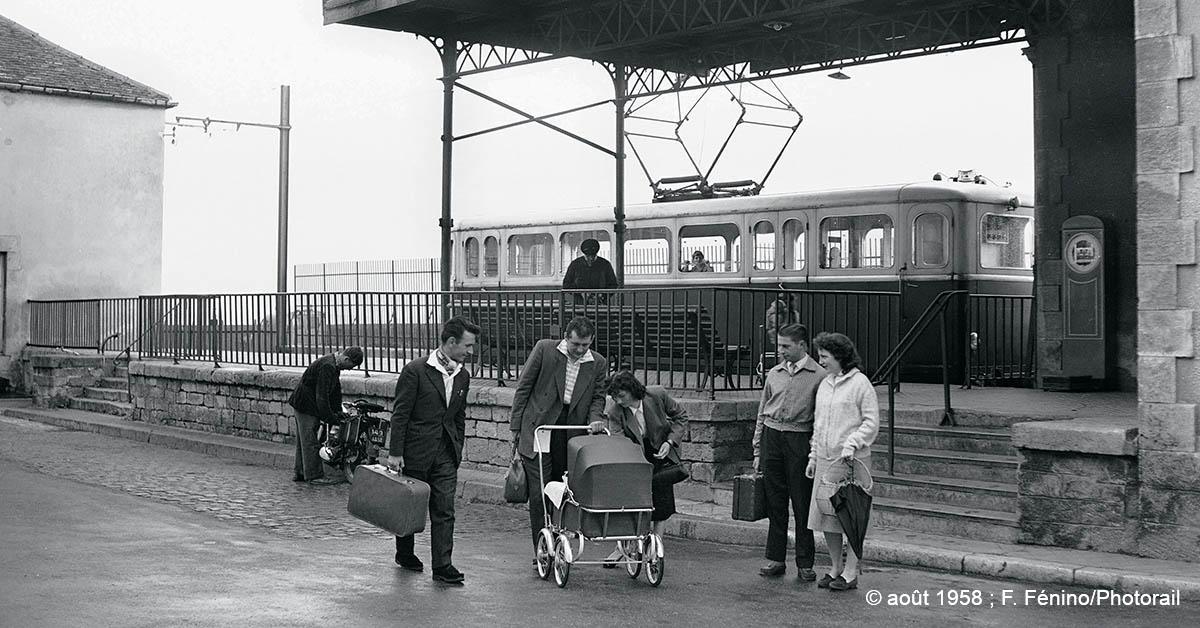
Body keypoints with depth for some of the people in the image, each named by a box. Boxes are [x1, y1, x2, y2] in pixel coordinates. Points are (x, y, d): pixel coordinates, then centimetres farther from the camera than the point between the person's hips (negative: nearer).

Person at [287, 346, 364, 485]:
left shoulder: (334, 366, 6)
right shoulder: (327, 366, -27)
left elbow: (336, 390, 16)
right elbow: (322, 396, -26)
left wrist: (338, 411, 11)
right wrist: (330, 418, -18)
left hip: (304, 404, 10)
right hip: (305, 405, -10)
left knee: (304, 440, 16)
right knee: (310, 441, -5)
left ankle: (299, 472, 24)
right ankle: (314, 475, -2)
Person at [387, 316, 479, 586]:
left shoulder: (462, 376, 7)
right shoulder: (416, 370, -13)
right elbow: (400, 414, -12)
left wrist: (457, 450, 14)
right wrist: (395, 453, -13)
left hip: (446, 454, 5)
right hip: (416, 451, -4)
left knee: (444, 510, -2)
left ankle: (442, 566, -1)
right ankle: (404, 554, 31)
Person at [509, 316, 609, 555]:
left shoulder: (598, 363, 3)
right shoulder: (544, 349, -5)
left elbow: (597, 397, 14)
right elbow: (523, 389, 0)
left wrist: (594, 419, -8)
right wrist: (516, 428, -1)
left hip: (572, 434, 3)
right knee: (539, 493, -4)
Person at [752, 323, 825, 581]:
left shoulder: (819, 376, -2)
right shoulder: (774, 374, 11)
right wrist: (757, 451, 12)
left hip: (800, 441, -4)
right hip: (771, 437, 4)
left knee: (802, 505, 0)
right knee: (775, 502, 7)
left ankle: (805, 563, 9)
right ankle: (775, 559, 15)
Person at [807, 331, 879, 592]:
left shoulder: (859, 383, -6)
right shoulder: (824, 384, 14)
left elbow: (871, 422, -9)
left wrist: (851, 445, -19)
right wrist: (813, 456, 15)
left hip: (852, 460, -6)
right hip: (825, 460, 7)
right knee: (825, 515, 7)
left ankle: (850, 573, 7)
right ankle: (835, 568, 20)